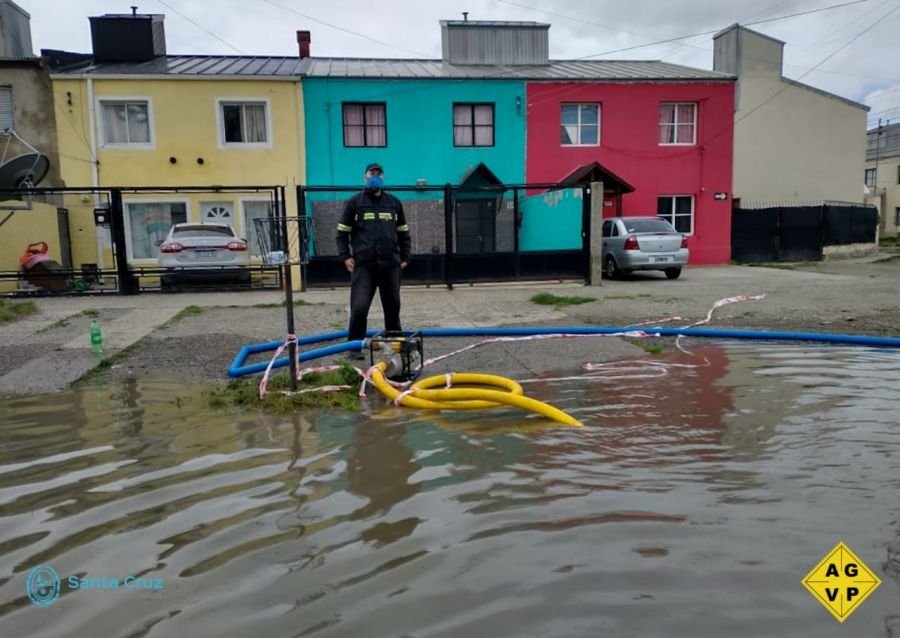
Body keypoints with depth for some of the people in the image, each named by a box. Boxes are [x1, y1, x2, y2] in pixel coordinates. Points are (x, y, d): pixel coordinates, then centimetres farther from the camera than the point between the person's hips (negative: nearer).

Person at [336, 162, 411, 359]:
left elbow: (403, 233, 17)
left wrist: (404, 257, 11)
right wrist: (345, 256, -5)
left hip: (390, 264, 3)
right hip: (363, 265, -3)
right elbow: (342, 232, 6)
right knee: (359, 307, -9)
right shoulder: (354, 202, 4)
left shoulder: (394, 203, 12)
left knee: (393, 306, 11)